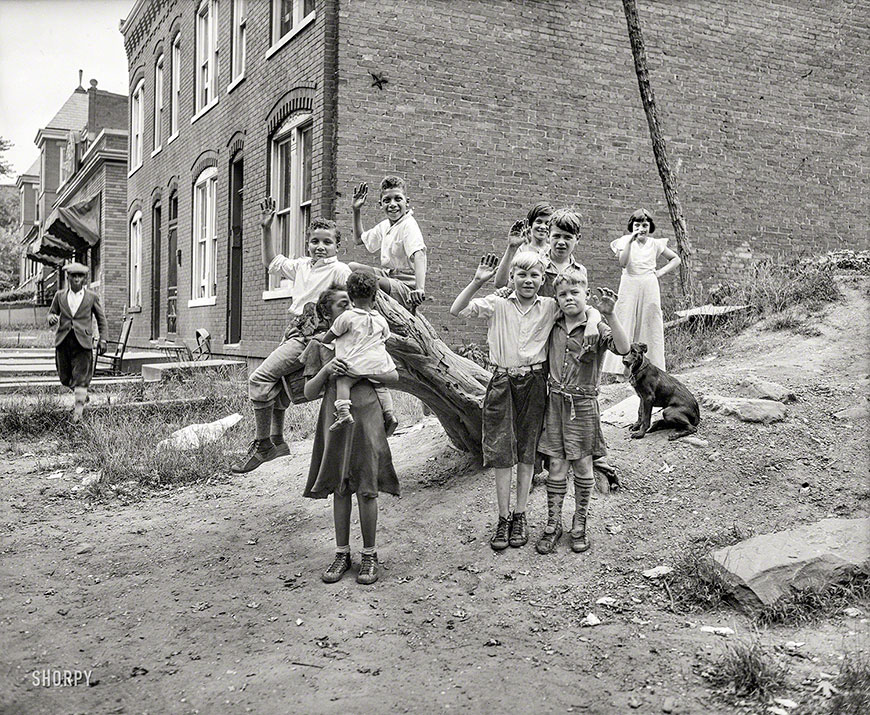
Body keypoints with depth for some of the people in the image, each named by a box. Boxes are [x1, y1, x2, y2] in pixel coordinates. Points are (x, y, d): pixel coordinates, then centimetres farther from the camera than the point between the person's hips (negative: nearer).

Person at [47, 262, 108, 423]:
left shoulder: (92, 297, 6)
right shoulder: (59, 295, 10)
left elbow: (101, 319, 12)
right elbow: (51, 313, 17)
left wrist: (102, 339, 3)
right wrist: (52, 318, -8)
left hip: (82, 342, -3)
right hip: (63, 341, 3)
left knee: (81, 377, -9)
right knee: (64, 377, 9)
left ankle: (78, 411, -7)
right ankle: (82, 395, 36)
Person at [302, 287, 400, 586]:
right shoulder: (319, 344, 8)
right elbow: (309, 392, 3)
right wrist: (326, 370, -14)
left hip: (365, 415, 0)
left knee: (366, 488, 0)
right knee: (340, 488, 6)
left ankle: (369, 555, 11)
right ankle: (342, 553, 17)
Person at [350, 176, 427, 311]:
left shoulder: (408, 225, -14)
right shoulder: (385, 225, 13)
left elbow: (418, 254, -30)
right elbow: (358, 240, 29)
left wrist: (420, 289, -44)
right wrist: (356, 210, 18)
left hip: (406, 287, -8)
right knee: (353, 267, -2)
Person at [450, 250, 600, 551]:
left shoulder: (550, 307, 2)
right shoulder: (497, 305, -1)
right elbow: (456, 310, -10)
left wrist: (592, 322, -17)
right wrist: (477, 282, -20)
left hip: (534, 383, 1)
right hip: (503, 383, -1)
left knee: (527, 452, 9)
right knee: (501, 453, 2)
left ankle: (520, 516, 22)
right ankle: (503, 518, 13)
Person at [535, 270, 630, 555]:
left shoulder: (596, 328, -7)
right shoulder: (553, 327, 5)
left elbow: (623, 348, -26)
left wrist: (609, 315, -36)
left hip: (583, 404, -3)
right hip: (555, 401, 3)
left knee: (582, 466, 8)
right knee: (556, 465, 7)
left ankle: (579, 524, 23)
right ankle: (553, 524, 18)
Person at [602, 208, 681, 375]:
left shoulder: (655, 244, 7)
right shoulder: (625, 241, 3)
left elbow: (676, 259, 18)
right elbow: (622, 263, -14)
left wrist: (662, 271, 4)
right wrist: (630, 241, -19)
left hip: (649, 289, 2)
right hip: (629, 288, -2)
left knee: (650, 326, 2)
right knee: (626, 324, -5)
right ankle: (621, 366, -3)